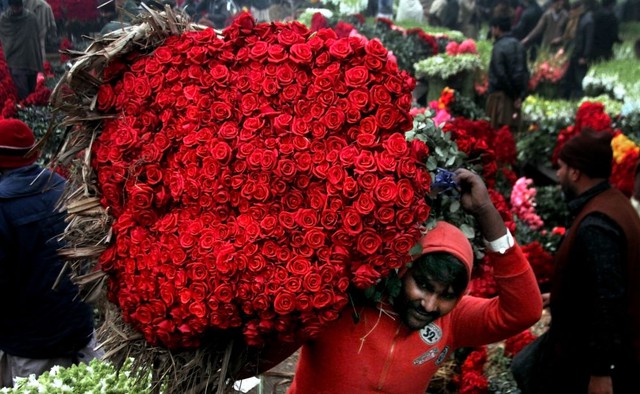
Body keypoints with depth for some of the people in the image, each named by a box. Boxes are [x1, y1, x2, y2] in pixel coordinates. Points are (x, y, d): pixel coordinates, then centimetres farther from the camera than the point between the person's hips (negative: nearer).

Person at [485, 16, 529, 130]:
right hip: (515, 96, 7)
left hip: (500, 94, -7)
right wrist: (521, 95, 5)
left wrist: (513, 94, -7)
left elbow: (501, 74, -15)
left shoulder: (499, 47, -10)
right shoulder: (519, 45, 13)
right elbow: (525, 72, 10)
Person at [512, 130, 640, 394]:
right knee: (526, 369, 21)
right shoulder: (610, 203, 4)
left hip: (593, 351, -10)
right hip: (583, 338, 10)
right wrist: (559, 297, 26)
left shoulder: (596, 225, -28)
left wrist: (601, 371, -25)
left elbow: (608, 299, -30)